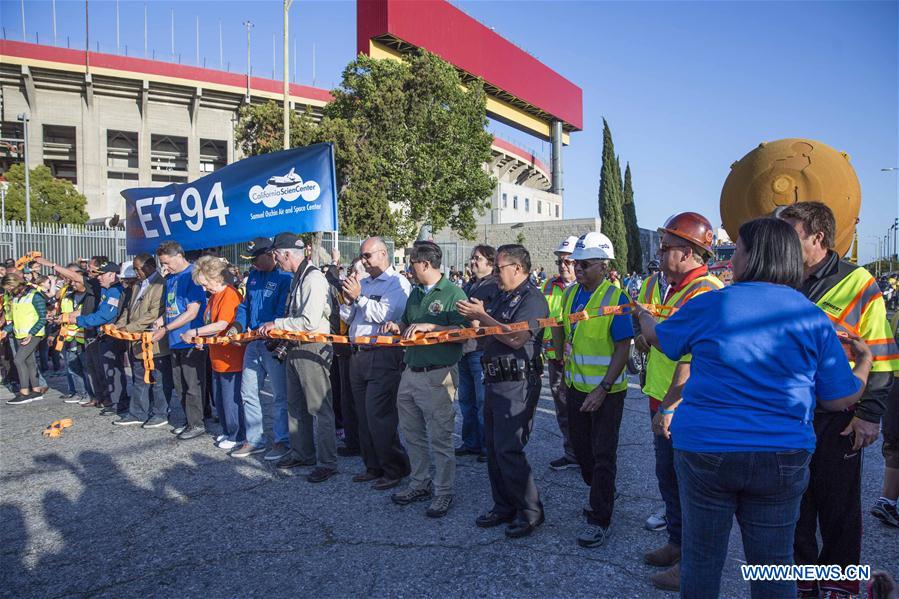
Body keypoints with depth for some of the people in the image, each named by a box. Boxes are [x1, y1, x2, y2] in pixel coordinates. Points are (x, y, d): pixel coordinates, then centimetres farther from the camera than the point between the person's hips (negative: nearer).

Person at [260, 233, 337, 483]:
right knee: (296, 406, 19)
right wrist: (277, 328, 12)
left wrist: (277, 324, -14)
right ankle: (301, 453, 33)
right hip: (295, 349, 10)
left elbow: (309, 322, -24)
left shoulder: (314, 279, -17)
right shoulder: (297, 278, 13)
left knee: (320, 408, -4)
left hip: (313, 349, -10)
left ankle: (327, 462, 4)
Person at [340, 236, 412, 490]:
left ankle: (394, 469, 7)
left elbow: (384, 314, -20)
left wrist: (358, 297, -11)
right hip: (358, 355, 8)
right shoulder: (363, 283, 18)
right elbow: (348, 317, 20)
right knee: (363, 416, 13)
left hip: (383, 357, -8)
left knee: (379, 417, -7)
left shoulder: (398, 282, -6)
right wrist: (348, 300, 0)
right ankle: (373, 467, 25)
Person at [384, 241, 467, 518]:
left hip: (437, 376, -8)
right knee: (412, 435, 17)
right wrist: (397, 327, 4)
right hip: (410, 372, 8)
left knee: (440, 438, 1)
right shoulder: (415, 293, 15)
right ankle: (419, 484, 33)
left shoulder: (453, 294, -10)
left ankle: (444, 492, 16)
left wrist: (430, 326, -24)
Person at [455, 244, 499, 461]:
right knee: (466, 399, 16)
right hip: (464, 349, 9)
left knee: (483, 402, -1)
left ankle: (487, 446, 11)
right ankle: (470, 442, 28)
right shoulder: (468, 285, 17)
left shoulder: (495, 287, -10)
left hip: (481, 351, -9)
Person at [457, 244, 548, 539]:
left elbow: (516, 338, -26)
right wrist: (472, 318, 1)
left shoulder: (533, 299, -12)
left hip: (518, 384, -9)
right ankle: (504, 507, 27)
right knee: (493, 448, 14)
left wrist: (481, 316, -19)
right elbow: (486, 335, 21)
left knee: (508, 450, -8)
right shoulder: (501, 297, 16)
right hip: (496, 382, 10)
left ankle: (530, 512, 8)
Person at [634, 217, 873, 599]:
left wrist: (641, 315, 31)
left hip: (704, 450, -2)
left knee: (701, 559, 14)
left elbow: (658, 337, 9)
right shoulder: (813, 318, -2)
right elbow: (840, 399, 2)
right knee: (774, 566, 17)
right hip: (782, 459, 2)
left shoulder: (709, 305, -8)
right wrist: (865, 361, 22)